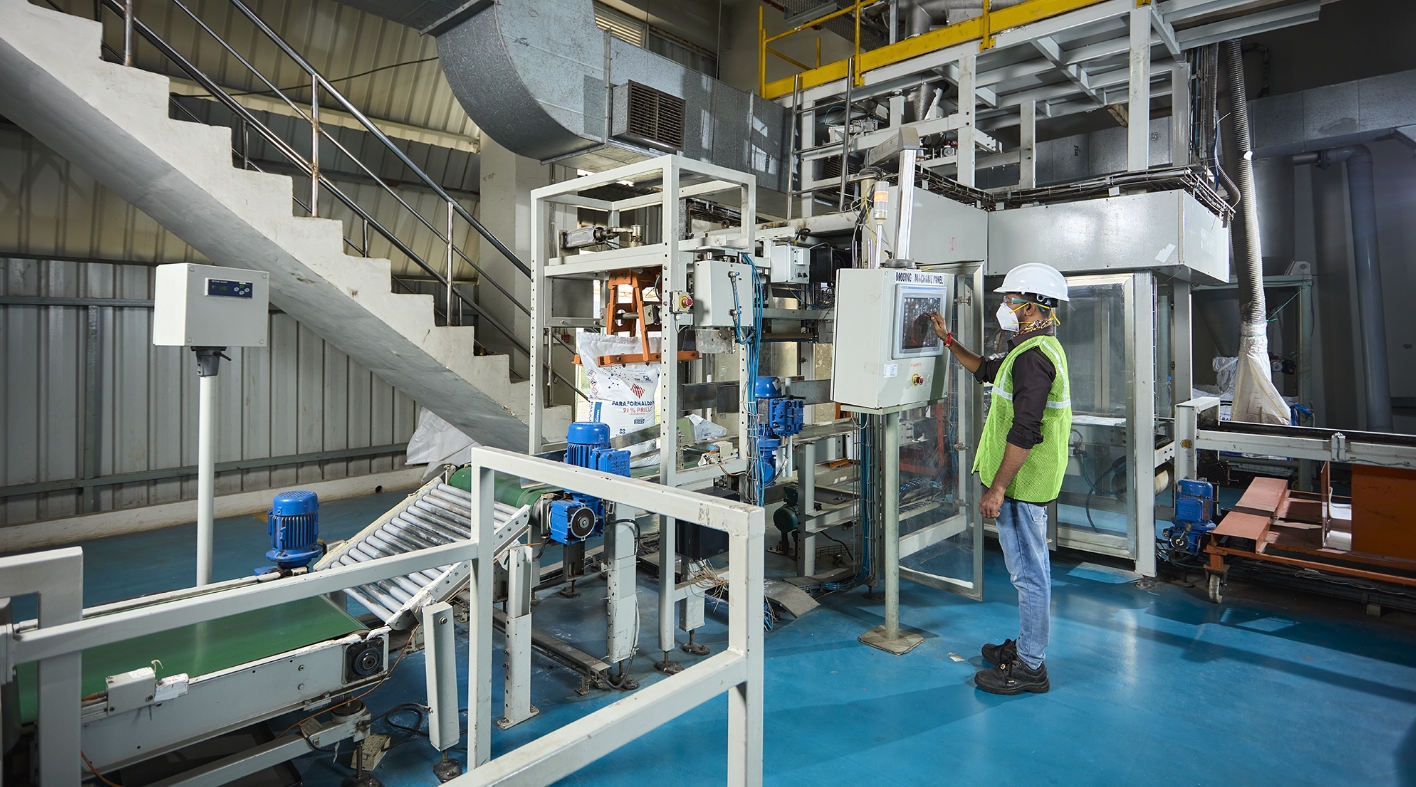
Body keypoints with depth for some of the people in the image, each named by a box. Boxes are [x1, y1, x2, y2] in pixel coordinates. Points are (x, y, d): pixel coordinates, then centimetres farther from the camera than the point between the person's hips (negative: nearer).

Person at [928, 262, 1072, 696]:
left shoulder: (1033, 357, -21)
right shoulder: (1040, 347, 14)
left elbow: (1024, 432, -27)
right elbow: (985, 369, 29)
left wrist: (997, 488, -24)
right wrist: (948, 339, 26)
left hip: (1022, 482, -11)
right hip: (1029, 482, 11)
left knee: (1027, 570, 0)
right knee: (1030, 567, 20)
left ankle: (1028, 667, 13)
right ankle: (1026, 645, 35)